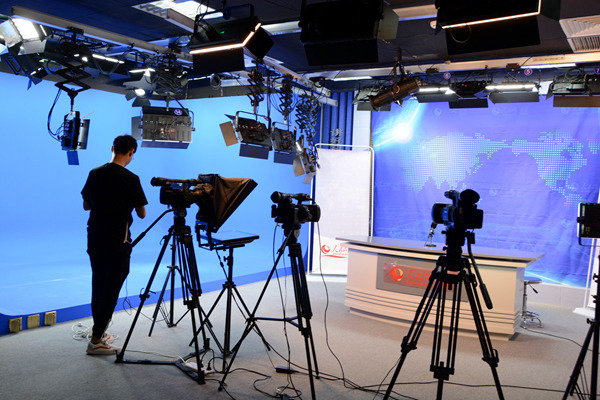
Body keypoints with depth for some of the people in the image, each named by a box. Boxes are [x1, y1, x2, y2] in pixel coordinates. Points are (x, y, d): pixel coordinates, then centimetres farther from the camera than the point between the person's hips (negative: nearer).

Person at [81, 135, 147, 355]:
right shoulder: (130, 179, -13)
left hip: (94, 237, 6)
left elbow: (86, 205, 13)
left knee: (98, 285, 17)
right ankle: (96, 340, 4)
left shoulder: (95, 173, 3)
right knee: (112, 289, 1)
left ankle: (99, 332, 27)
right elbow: (141, 214, -6)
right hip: (117, 241, -6)